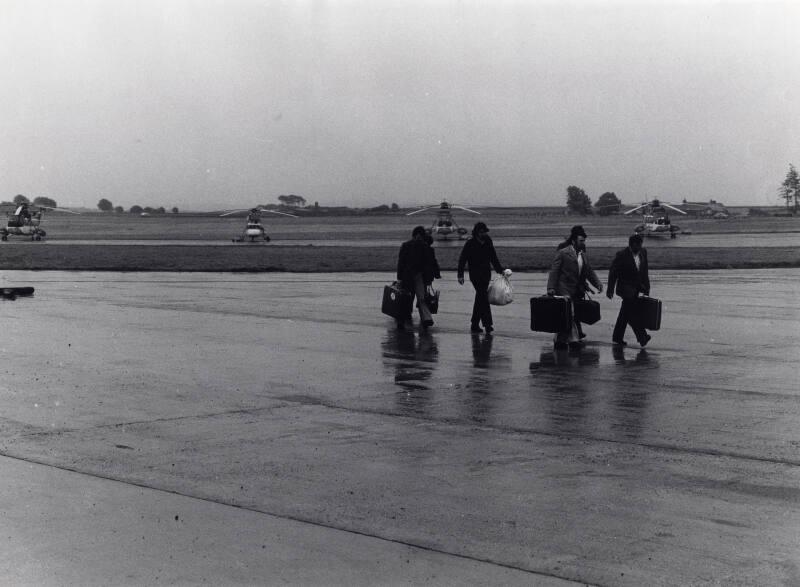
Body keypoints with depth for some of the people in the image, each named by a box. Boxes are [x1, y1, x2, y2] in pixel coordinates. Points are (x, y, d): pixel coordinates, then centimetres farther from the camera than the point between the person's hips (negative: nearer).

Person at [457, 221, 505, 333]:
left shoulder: (488, 242, 8)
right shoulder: (470, 243, -7)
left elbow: (494, 258, 18)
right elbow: (462, 259, -3)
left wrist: (500, 270, 10)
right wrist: (460, 275, -7)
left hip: (486, 274, 5)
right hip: (475, 275, -5)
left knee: (480, 299, 9)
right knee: (483, 298, -14)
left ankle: (475, 325, 15)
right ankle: (487, 324, -16)